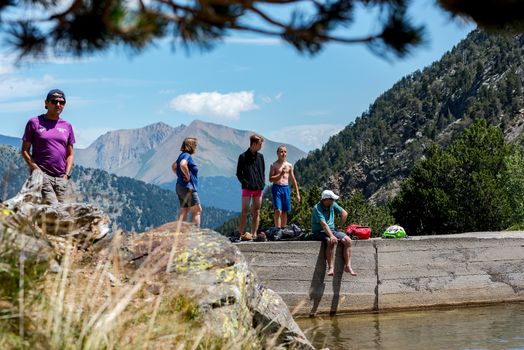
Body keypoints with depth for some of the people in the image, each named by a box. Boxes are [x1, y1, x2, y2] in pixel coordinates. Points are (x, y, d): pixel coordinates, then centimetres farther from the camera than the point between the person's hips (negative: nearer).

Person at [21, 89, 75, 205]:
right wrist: (36, 169, -9)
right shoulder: (34, 123, 5)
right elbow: (25, 151, 4)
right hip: (42, 175, -5)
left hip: (61, 178, 5)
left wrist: (67, 174, 4)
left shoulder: (67, 126, 16)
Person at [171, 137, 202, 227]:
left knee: (184, 211, 8)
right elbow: (182, 164, -35)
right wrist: (188, 176, -22)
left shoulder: (182, 155, 17)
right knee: (197, 210, -4)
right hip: (188, 187, -10)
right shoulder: (187, 156, -14)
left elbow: (173, 166, 31)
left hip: (180, 187, 10)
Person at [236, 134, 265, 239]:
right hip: (247, 188, -5)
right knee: (245, 211, -6)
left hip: (258, 188, 5)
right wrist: (245, 183, -12)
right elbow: (238, 173, -1)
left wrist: (262, 183, 4)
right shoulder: (243, 156, -2)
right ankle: (241, 234, -3)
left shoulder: (260, 156, 12)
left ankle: (254, 234, 9)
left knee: (256, 212, 5)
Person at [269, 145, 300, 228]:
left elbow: (293, 180, 15)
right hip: (277, 188, -4)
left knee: (285, 211, 7)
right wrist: (280, 174, -18)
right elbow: (271, 179, -7)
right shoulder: (274, 165, -1)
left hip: (286, 188, 4)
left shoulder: (289, 165, 11)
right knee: (278, 211, -12)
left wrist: (297, 193, 13)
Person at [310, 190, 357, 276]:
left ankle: (348, 266, -18)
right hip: (319, 232, -6)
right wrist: (331, 236, -38)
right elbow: (323, 224, -28)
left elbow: (344, 213, 13)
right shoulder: (317, 208, -17)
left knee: (347, 240, -18)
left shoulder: (332, 204, 3)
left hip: (332, 230, 6)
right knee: (331, 241, -37)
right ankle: (330, 268, -35)